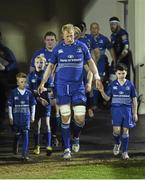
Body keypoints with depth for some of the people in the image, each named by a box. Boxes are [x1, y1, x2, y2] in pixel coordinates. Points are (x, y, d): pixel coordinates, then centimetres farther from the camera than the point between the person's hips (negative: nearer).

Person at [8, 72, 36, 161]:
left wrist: (32, 116, 11)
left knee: (25, 134, -9)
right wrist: (11, 117, -1)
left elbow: (33, 105, 12)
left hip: (26, 116, 1)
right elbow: (10, 105, 1)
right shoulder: (14, 93, -3)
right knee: (17, 134, 10)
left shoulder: (29, 93, 2)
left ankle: (25, 153, -10)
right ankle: (15, 147, 40)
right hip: (16, 116, 0)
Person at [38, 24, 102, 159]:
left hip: (78, 87, 0)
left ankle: (76, 138, 25)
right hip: (62, 87, 0)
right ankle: (67, 149, 6)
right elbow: (51, 66, 11)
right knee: (65, 118, -2)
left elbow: (90, 62, 11)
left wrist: (96, 77, 0)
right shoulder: (58, 48, 3)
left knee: (80, 118, -7)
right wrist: (43, 82, 6)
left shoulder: (81, 46, 2)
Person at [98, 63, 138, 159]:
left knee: (125, 130, 0)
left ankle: (125, 152, 9)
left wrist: (135, 113, 5)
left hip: (127, 109, 0)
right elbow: (107, 98, 6)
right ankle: (117, 143, 23)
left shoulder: (130, 84, 3)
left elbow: (134, 99, 7)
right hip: (116, 109, 0)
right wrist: (102, 91, -13)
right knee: (116, 130, -10)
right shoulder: (113, 84, 3)